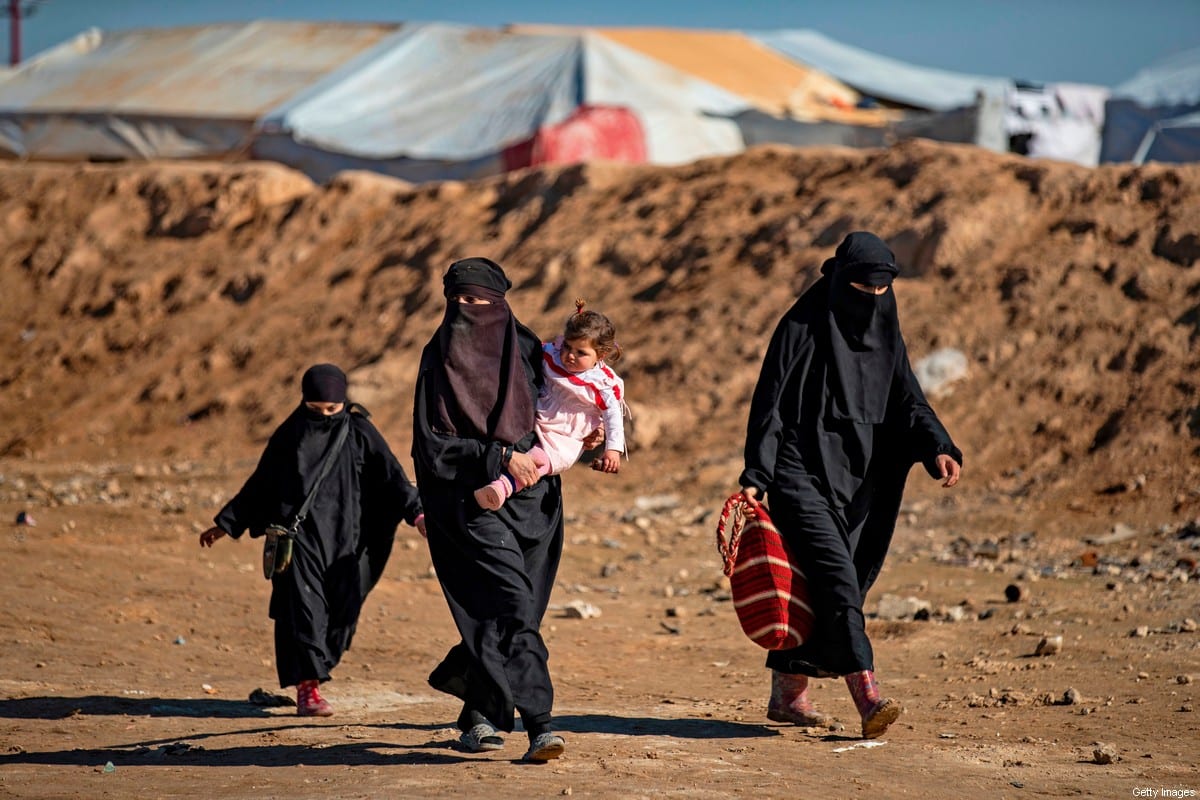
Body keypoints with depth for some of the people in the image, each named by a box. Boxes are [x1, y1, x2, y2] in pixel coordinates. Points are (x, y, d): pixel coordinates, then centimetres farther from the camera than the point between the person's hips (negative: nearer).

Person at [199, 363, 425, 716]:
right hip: (300, 537, -1)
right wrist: (226, 524, 17)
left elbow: (390, 475, -3)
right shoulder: (290, 435, 7)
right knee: (303, 607, -13)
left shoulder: (360, 433, 5)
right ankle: (307, 687, -17)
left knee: (341, 613, 0)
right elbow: (259, 484, 15)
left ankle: (310, 676, 18)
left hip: (345, 538, 1)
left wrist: (416, 513, -18)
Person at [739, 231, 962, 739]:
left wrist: (938, 449, -12)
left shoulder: (885, 335, 11)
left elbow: (907, 401, 7)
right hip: (803, 474, -6)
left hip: (856, 482, 6)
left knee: (818, 588, 8)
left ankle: (787, 694, 20)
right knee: (836, 576, -19)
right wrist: (755, 477, -15)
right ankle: (867, 696, -28)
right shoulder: (802, 329, -6)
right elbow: (770, 403, -7)